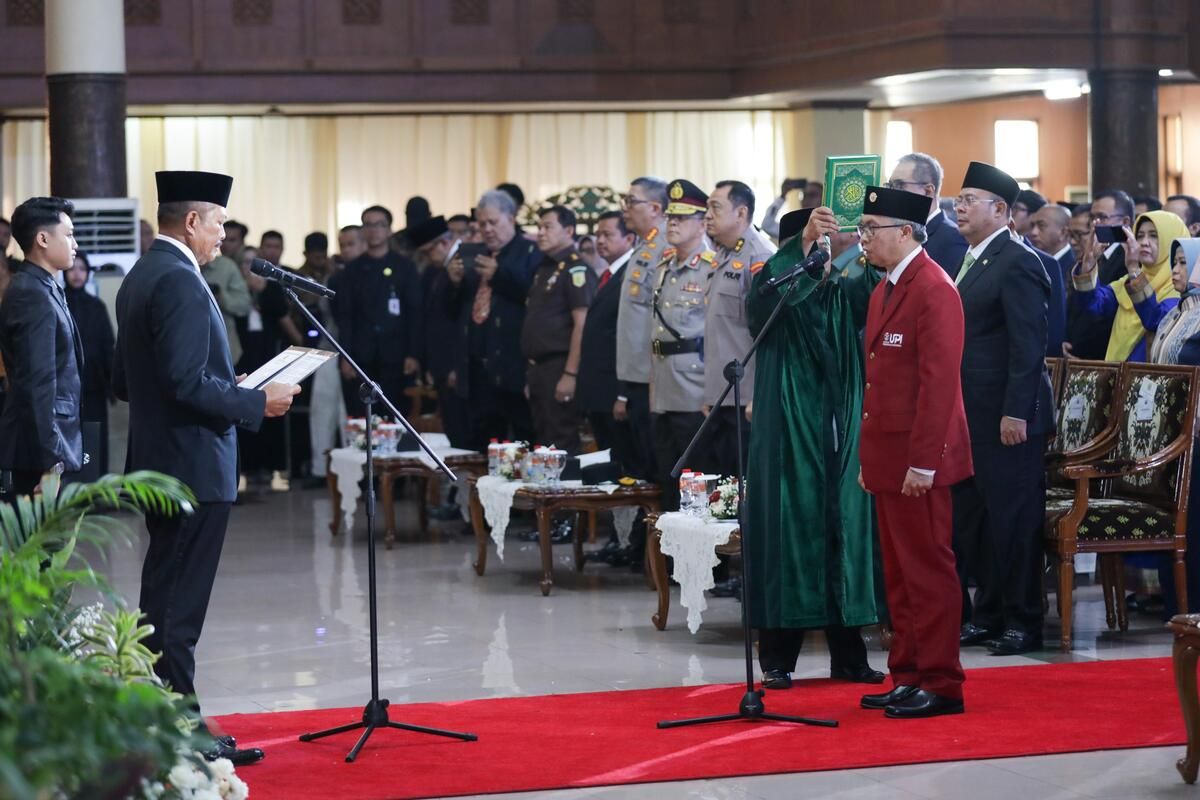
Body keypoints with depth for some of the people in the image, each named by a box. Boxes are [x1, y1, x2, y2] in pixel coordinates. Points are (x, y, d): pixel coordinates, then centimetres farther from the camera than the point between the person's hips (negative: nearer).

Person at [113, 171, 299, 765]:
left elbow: (123, 381, 17)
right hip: (194, 465, -10)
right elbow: (187, 383, -25)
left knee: (164, 599, 14)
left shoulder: (140, 277, 13)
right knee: (180, 609, -6)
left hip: (158, 464, 10)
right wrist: (257, 403, -13)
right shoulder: (181, 282, -18)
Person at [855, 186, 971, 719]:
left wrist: (922, 461, -20)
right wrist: (870, 456, 15)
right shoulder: (883, 291, 16)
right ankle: (908, 677, 19)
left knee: (928, 571, -2)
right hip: (887, 456, 9)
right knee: (898, 575, 12)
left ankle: (941, 685, 4)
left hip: (919, 460, -9)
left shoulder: (933, 290, -13)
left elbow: (939, 380, -18)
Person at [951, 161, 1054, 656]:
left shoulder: (1018, 264, -13)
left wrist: (1016, 412, -21)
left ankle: (1022, 622, 5)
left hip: (1008, 416, -9)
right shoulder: (973, 261, 15)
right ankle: (988, 613, 22)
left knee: (1013, 519, -3)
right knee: (975, 517, 13)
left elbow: (1028, 345, -17)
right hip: (972, 413, 9)